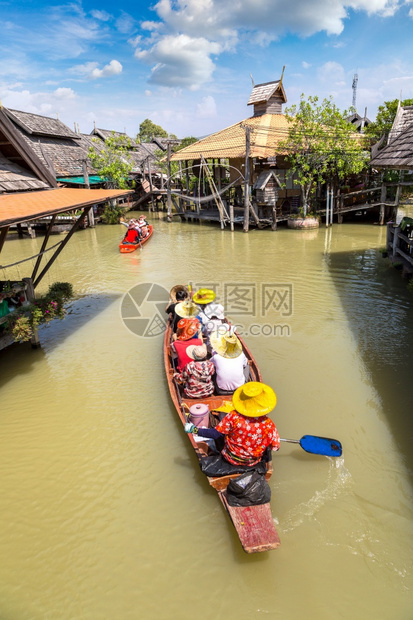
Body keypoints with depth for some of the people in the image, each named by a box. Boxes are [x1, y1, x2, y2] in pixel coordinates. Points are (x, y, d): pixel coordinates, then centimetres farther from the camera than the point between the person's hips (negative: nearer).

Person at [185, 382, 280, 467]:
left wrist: (195, 430, -9)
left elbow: (215, 434, -20)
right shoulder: (269, 425, -25)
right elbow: (275, 447, -11)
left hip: (231, 459, -1)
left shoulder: (234, 417, -28)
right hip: (253, 463, 2)